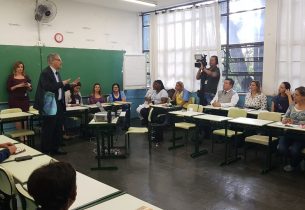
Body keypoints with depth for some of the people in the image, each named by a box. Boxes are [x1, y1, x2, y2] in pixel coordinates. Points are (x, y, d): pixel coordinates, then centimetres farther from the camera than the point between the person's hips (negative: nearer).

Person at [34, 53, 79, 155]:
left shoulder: (56, 73, 13)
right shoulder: (45, 73, -15)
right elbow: (49, 88, -26)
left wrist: (71, 85, 11)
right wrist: (62, 83, -20)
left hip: (59, 104, 9)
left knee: (58, 129, 15)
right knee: (48, 129, 1)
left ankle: (55, 149, 27)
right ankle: (45, 151, 13)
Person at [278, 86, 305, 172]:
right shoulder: (292, 106, 12)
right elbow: (285, 117, 12)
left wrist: (294, 122, -19)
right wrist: (284, 120, -11)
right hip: (288, 133, 4)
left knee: (294, 150, -28)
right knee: (281, 149, -22)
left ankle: (293, 165, 11)